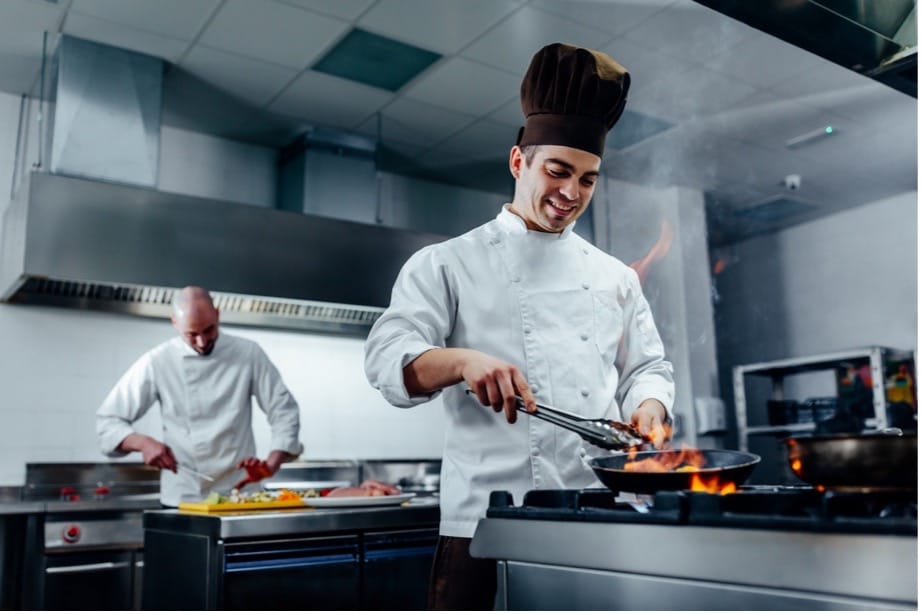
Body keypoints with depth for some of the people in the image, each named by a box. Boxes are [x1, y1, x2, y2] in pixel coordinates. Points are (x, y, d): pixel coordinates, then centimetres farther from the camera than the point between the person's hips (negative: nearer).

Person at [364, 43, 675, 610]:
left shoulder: (615, 277, 16)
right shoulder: (447, 264, 4)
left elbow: (646, 367, 19)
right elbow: (389, 357, -6)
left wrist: (649, 406, -4)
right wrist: (463, 360, -26)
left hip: (602, 517, 4)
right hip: (490, 518, -3)